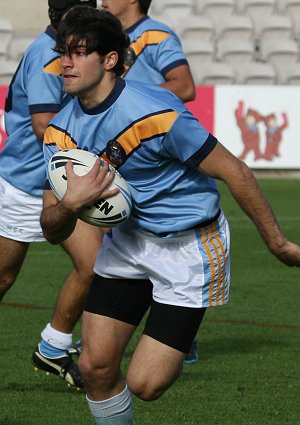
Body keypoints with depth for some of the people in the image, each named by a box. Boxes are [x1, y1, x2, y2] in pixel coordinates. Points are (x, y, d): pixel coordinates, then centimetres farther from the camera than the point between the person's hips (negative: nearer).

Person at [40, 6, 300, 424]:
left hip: (189, 247, -6)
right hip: (126, 241, 6)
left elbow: (234, 172, -18)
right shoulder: (61, 131, -5)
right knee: (95, 366, -3)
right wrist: (69, 204, -27)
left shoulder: (155, 114, -26)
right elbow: (54, 232, -2)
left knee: (144, 384, -11)